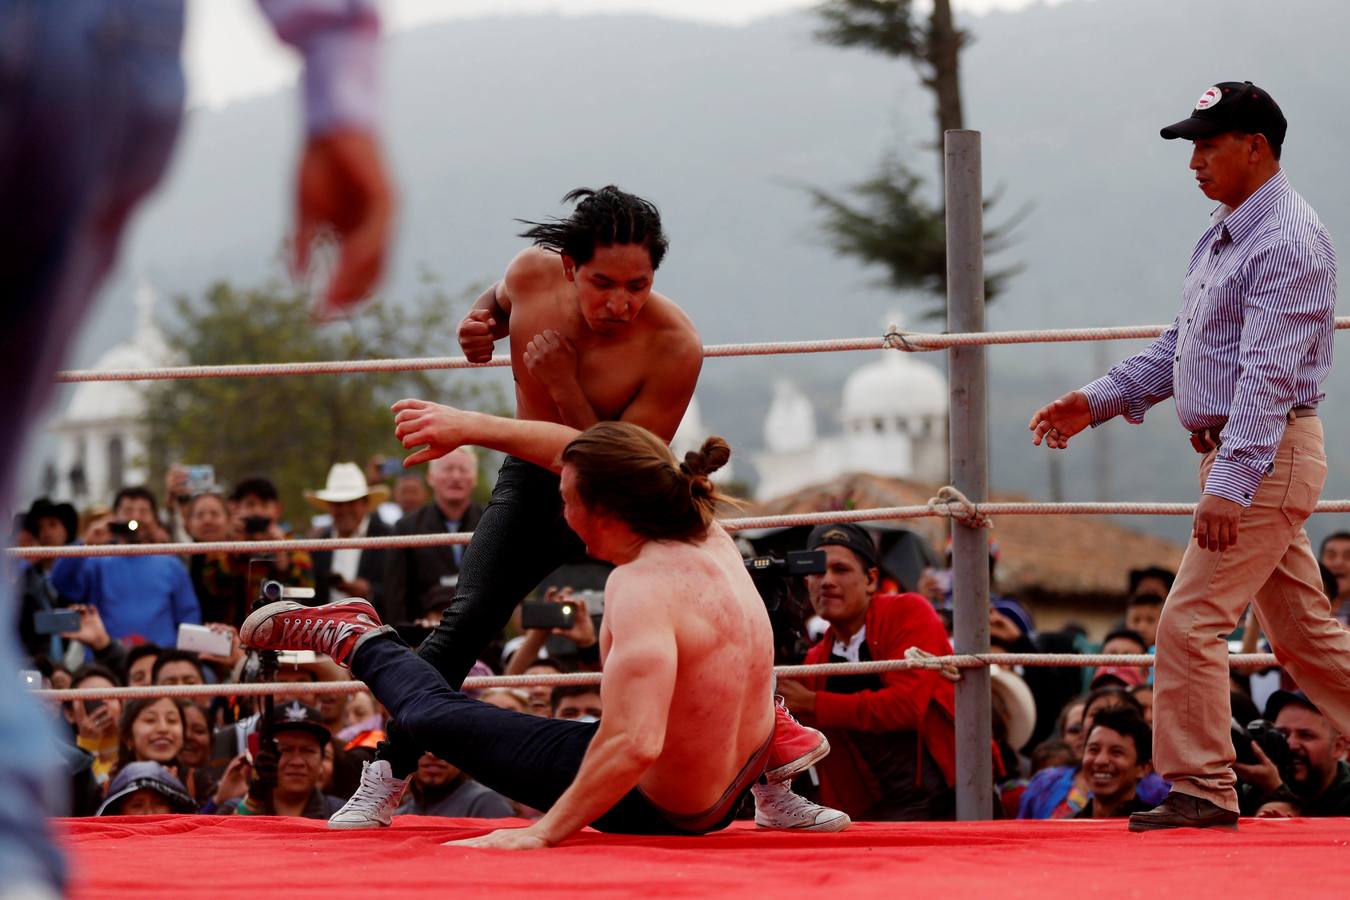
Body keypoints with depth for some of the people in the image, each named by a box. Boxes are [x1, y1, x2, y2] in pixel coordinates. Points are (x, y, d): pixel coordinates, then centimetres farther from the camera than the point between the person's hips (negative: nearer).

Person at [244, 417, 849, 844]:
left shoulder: (643, 588, -31)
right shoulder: (706, 533, -5)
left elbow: (633, 744, -40)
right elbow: (581, 454, 11)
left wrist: (544, 834, -32)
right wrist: (470, 426, 14)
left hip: (658, 809, -7)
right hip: (741, 779, 8)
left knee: (437, 716, 8)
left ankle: (360, 641, 37)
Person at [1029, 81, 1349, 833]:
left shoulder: (1289, 242, -17)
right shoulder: (1223, 236, 15)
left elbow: (1269, 375, -26)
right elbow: (1179, 350, 24)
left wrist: (1232, 484, -33)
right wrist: (1097, 402, 15)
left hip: (1270, 454, -10)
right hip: (1233, 455, 10)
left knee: (1191, 623, -12)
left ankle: (1202, 792, -7)